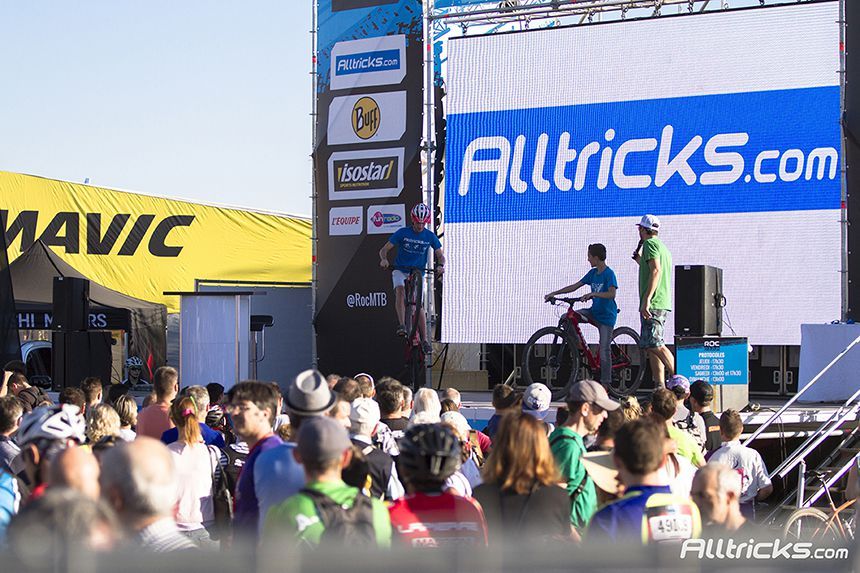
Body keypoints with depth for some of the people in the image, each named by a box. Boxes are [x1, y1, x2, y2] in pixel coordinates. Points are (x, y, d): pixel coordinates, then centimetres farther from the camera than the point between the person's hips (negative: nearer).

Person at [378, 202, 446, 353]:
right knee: (400, 290, -32)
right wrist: (384, 259, -30)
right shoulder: (402, 233, -10)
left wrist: (440, 266, -21)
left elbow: (441, 255, 2)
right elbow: (384, 249, -8)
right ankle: (401, 325, -35)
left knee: (419, 305, -6)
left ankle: (424, 340, 1)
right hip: (400, 270, -1)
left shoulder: (430, 236, -5)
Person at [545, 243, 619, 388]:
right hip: (594, 312, 8)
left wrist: (592, 294, -37)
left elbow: (612, 294, -27)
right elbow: (574, 286, 12)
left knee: (604, 350, -9)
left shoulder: (609, 274, -14)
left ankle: (605, 383, -1)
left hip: (606, 315, -8)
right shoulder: (593, 273, 9)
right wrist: (554, 293, 8)